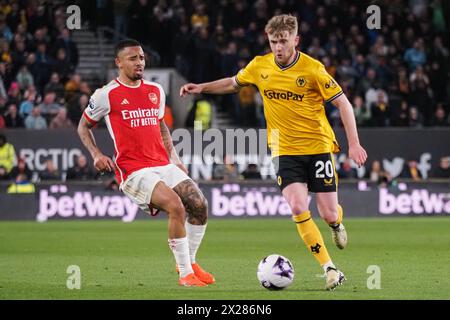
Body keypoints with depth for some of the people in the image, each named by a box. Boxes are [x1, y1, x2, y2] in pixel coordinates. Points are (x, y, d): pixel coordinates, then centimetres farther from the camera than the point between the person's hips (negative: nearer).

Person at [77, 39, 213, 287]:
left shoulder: (156, 91, 14)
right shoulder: (107, 95, -2)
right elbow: (83, 127, 10)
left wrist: (174, 158, 18)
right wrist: (96, 155, -6)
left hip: (163, 165, 6)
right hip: (133, 171, -6)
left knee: (199, 205, -8)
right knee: (176, 206, -26)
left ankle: (190, 263, 15)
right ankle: (185, 274, -15)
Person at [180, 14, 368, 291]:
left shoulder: (312, 69, -12)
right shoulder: (260, 66, -1)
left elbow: (343, 103, -8)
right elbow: (233, 83, 20)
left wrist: (354, 144, -14)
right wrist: (201, 88, 8)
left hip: (318, 146, -2)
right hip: (285, 151, 2)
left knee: (328, 214, -2)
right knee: (298, 208, -19)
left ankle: (337, 223, 39)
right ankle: (330, 269, -11)